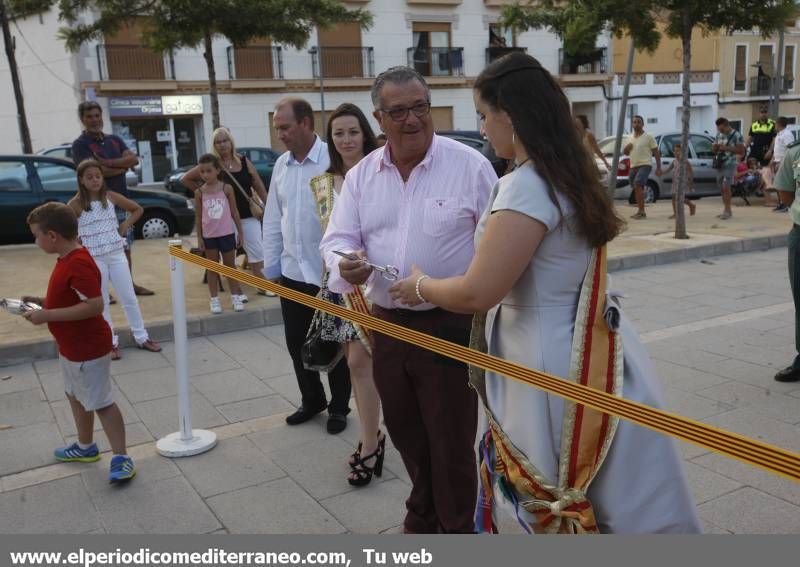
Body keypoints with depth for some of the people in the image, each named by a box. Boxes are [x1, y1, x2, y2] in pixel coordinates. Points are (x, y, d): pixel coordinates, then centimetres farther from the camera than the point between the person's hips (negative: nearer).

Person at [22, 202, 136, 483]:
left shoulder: (79, 265, -27)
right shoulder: (67, 259, 4)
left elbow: (94, 305, -34)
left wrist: (47, 316, -29)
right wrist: (40, 301, 4)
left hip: (88, 350, -11)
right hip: (70, 347, 11)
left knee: (101, 402, -2)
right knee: (76, 396, 24)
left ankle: (121, 457, 7)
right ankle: (85, 447, 41)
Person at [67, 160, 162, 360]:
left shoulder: (111, 197, 1)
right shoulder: (76, 204, -7)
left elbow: (137, 209, 13)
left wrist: (125, 225, 2)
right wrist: (76, 241, -9)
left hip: (116, 254, 2)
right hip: (93, 258, -2)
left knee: (129, 297, 7)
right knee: (101, 302, 7)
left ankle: (141, 337, 17)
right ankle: (111, 342, 17)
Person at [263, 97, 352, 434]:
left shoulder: (333, 161, -13)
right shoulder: (281, 165, 7)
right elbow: (273, 220, 11)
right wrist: (271, 267, 11)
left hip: (328, 274, -6)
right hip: (292, 273, 6)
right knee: (297, 343, 16)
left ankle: (339, 407, 28)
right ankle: (311, 400, 36)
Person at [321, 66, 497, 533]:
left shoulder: (470, 165, -8)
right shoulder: (361, 175, 5)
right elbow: (338, 238, 4)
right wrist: (345, 265, -19)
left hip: (451, 325, -5)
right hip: (387, 324, 5)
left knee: (451, 440, 5)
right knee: (405, 432, 22)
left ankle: (458, 530, 30)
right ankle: (423, 515, 47)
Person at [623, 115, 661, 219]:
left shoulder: (648, 137, -2)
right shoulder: (630, 138, 15)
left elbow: (656, 153, -2)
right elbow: (625, 152, 23)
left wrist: (658, 168, -8)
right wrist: (626, 148, -2)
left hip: (645, 165, -7)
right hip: (633, 166, 7)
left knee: (638, 185, -24)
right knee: (637, 189, 10)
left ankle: (641, 211, -26)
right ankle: (641, 212, 20)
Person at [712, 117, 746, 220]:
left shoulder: (736, 135, -7)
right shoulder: (719, 135, 13)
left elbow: (741, 151, -10)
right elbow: (713, 149, 21)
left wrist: (727, 148, -18)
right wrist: (715, 147, -3)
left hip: (729, 164, -7)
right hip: (719, 164, 7)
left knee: (726, 187, -15)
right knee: (721, 188, 7)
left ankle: (727, 210, -11)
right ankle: (727, 210, 15)